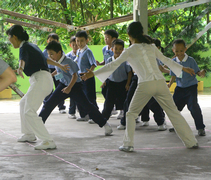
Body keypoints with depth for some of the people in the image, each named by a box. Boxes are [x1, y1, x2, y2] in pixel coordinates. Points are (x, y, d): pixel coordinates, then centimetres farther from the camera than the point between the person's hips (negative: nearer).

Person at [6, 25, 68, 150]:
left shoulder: (24, 47, -8)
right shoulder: (31, 46, 20)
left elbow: (23, 59, -28)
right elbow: (45, 59, 33)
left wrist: (20, 69, -42)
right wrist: (60, 66, 44)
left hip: (41, 80, -10)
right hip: (45, 80, 10)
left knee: (29, 112, -17)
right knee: (23, 104, 27)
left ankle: (48, 141, -23)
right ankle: (29, 134, 37)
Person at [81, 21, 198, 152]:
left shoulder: (130, 51, 4)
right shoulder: (151, 47, 15)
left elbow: (113, 65, 2)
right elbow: (166, 60, 23)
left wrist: (93, 73, 8)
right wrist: (183, 68, 38)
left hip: (145, 85, -3)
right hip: (160, 83, 4)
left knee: (131, 114, 14)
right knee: (174, 112, 12)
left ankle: (128, 144, 7)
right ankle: (192, 142, 12)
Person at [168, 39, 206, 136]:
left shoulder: (190, 60, -12)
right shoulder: (174, 62, 0)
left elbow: (197, 71, -10)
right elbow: (173, 76, 5)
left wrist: (201, 73, -32)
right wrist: (169, 84, -11)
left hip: (191, 86, -5)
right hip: (179, 87, 5)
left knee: (193, 105, -19)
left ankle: (200, 128, -7)